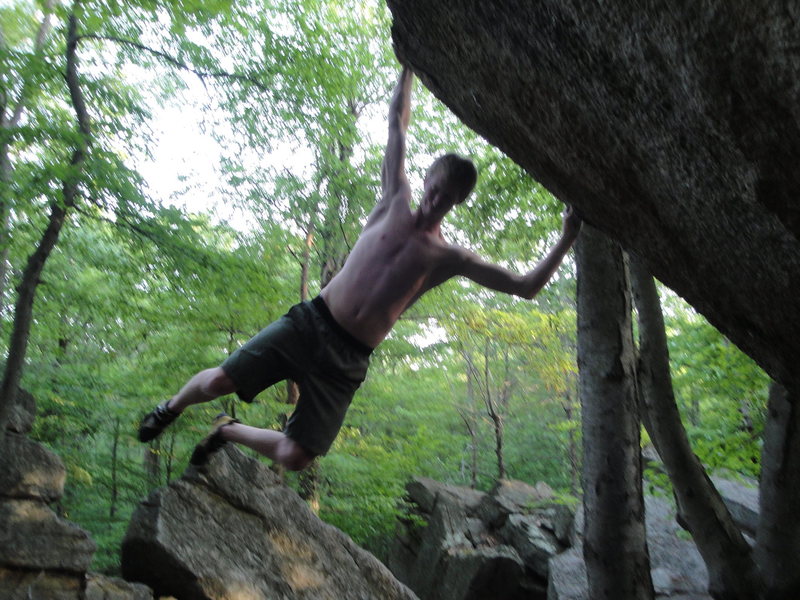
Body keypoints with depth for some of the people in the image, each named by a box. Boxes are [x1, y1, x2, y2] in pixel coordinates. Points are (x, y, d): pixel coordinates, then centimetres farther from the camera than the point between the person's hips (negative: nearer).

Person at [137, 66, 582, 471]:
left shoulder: (451, 259, 2)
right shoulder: (397, 203, 5)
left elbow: (526, 286, 2)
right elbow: (398, 123, 9)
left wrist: (567, 240, -7)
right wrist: (410, 63, 12)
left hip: (347, 362, 0)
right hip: (311, 323, 0)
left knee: (295, 458, -7)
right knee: (218, 381, -9)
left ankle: (227, 431, 27)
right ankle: (174, 407, 30)